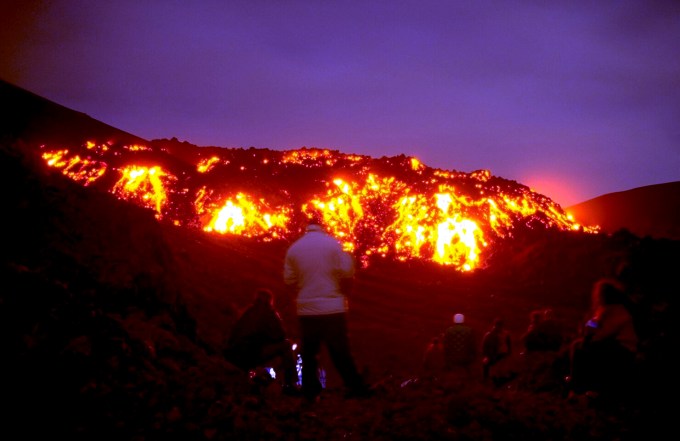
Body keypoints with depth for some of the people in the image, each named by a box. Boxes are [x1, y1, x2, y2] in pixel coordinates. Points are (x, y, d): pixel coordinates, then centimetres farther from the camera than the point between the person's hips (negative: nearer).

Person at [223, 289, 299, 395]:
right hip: (250, 355, -8)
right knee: (286, 345, -5)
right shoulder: (268, 312, -1)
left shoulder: (248, 312, 20)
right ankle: (291, 385, -7)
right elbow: (280, 335, 0)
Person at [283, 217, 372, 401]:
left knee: (309, 352, 10)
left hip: (306, 308, 2)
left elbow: (289, 279, 4)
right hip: (332, 307, -2)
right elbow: (347, 272, -8)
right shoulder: (333, 243, -5)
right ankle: (355, 387, 10)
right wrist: (343, 289, 11)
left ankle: (310, 391, 12)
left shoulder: (293, 248, 3)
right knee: (340, 351, 6)